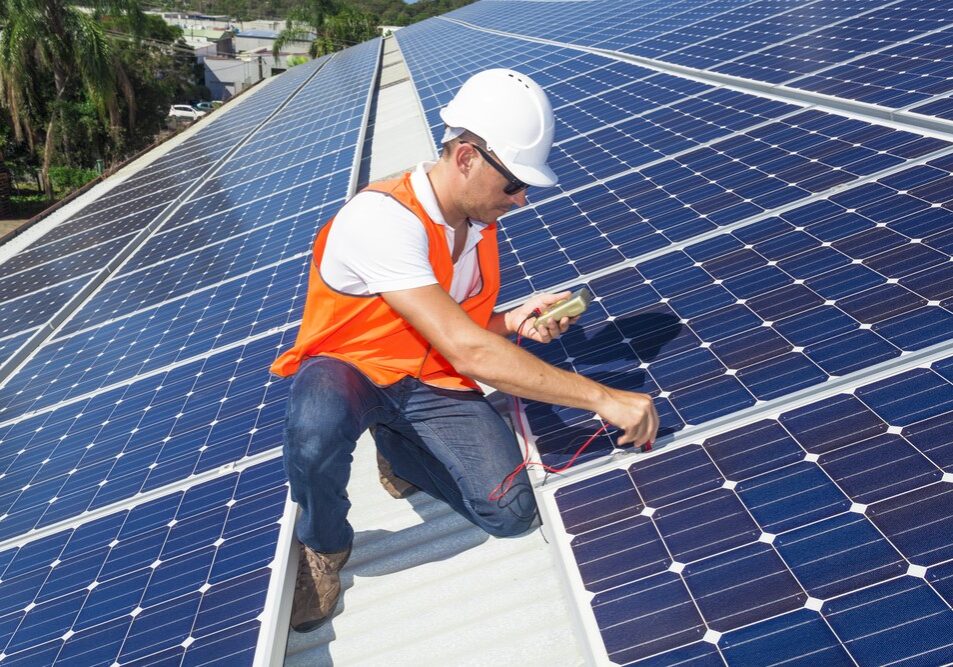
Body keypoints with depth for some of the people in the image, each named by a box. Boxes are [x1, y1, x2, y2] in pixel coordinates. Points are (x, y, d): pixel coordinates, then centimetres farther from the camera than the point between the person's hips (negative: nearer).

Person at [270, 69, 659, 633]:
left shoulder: (480, 222, -3)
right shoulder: (383, 217, -28)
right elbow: (468, 353, -35)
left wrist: (514, 323, -13)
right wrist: (601, 398, -33)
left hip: (431, 383, 5)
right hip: (348, 369, -5)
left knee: (511, 512, -14)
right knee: (319, 428, -42)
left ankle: (398, 448, 16)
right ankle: (324, 547, -6)